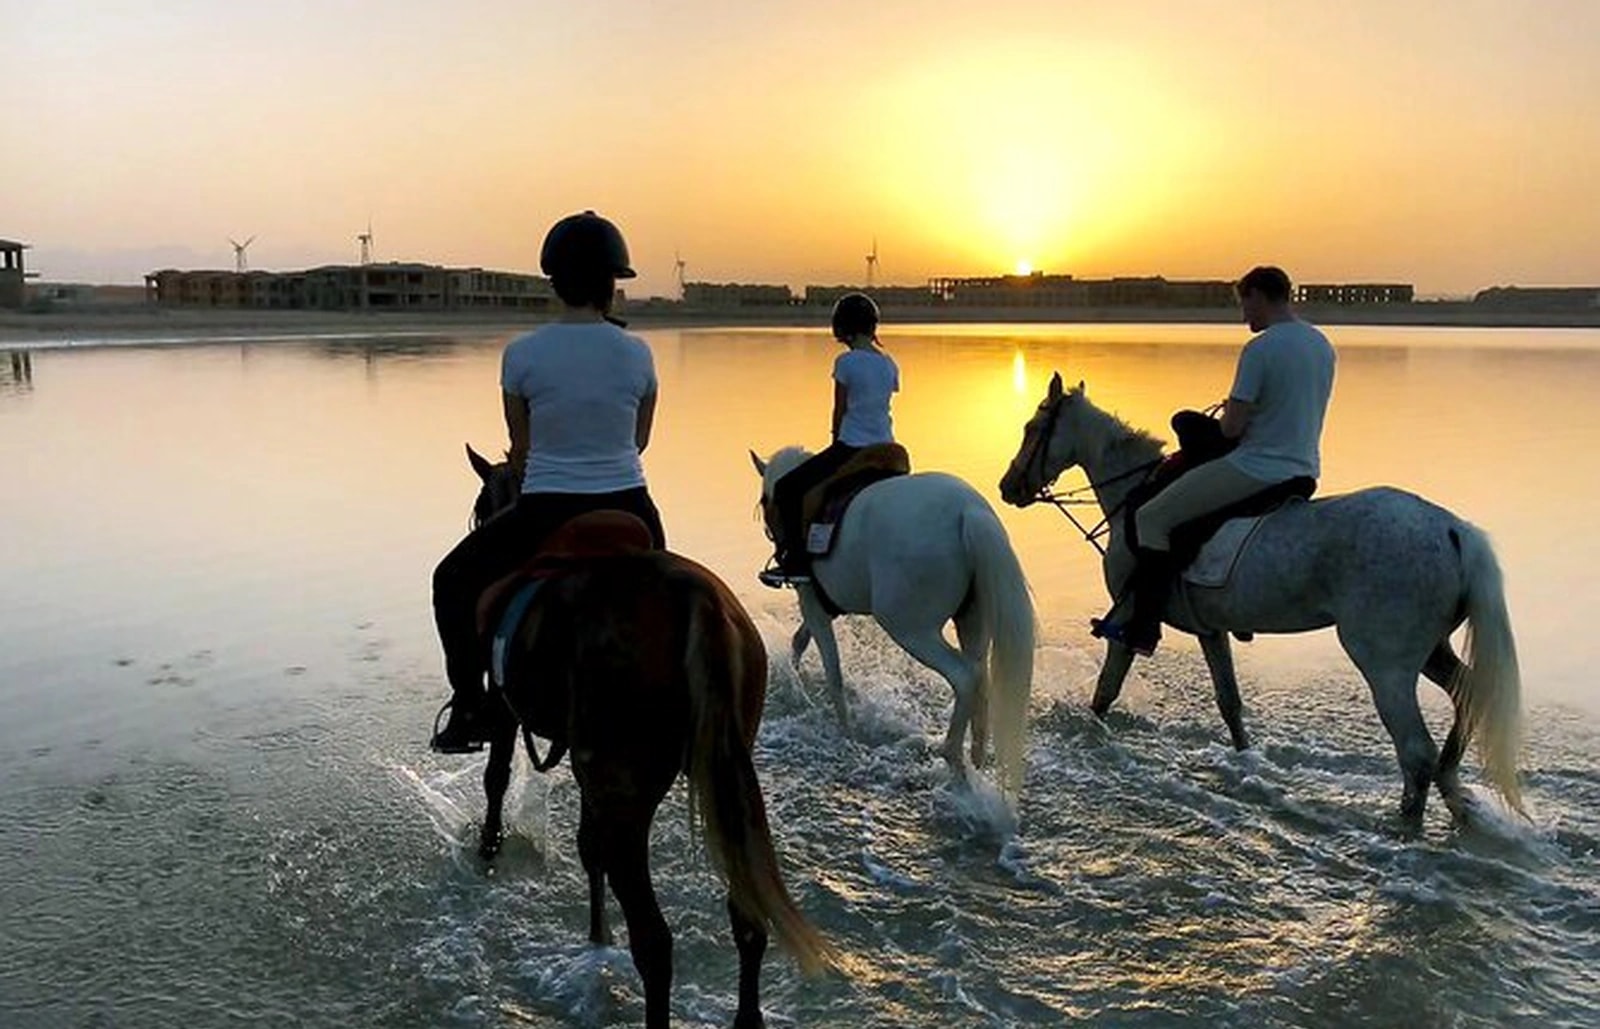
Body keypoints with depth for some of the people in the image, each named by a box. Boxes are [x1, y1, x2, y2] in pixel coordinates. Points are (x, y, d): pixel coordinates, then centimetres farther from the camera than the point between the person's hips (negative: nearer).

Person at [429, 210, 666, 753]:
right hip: (628, 513, 2)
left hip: (545, 515, -2)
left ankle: (468, 712, 24)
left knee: (454, 582, 23)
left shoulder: (521, 355, -8)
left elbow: (521, 449, 5)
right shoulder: (637, 353, -4)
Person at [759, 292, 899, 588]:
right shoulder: (890, 365, 8)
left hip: (850, 449, -7)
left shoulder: (846, 362, -11)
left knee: (785, 489, 2)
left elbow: (840, 411, -5)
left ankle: (797, 561, -2)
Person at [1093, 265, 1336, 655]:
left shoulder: (1259, 349, -18)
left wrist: (1228, 413, 4)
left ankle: (1142, 630, -5)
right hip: (1304, 472, 10)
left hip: (1256, 469, -9)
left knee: (1152, 518, -1)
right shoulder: (1323, 346, 10)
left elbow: (1231, 428, -18)